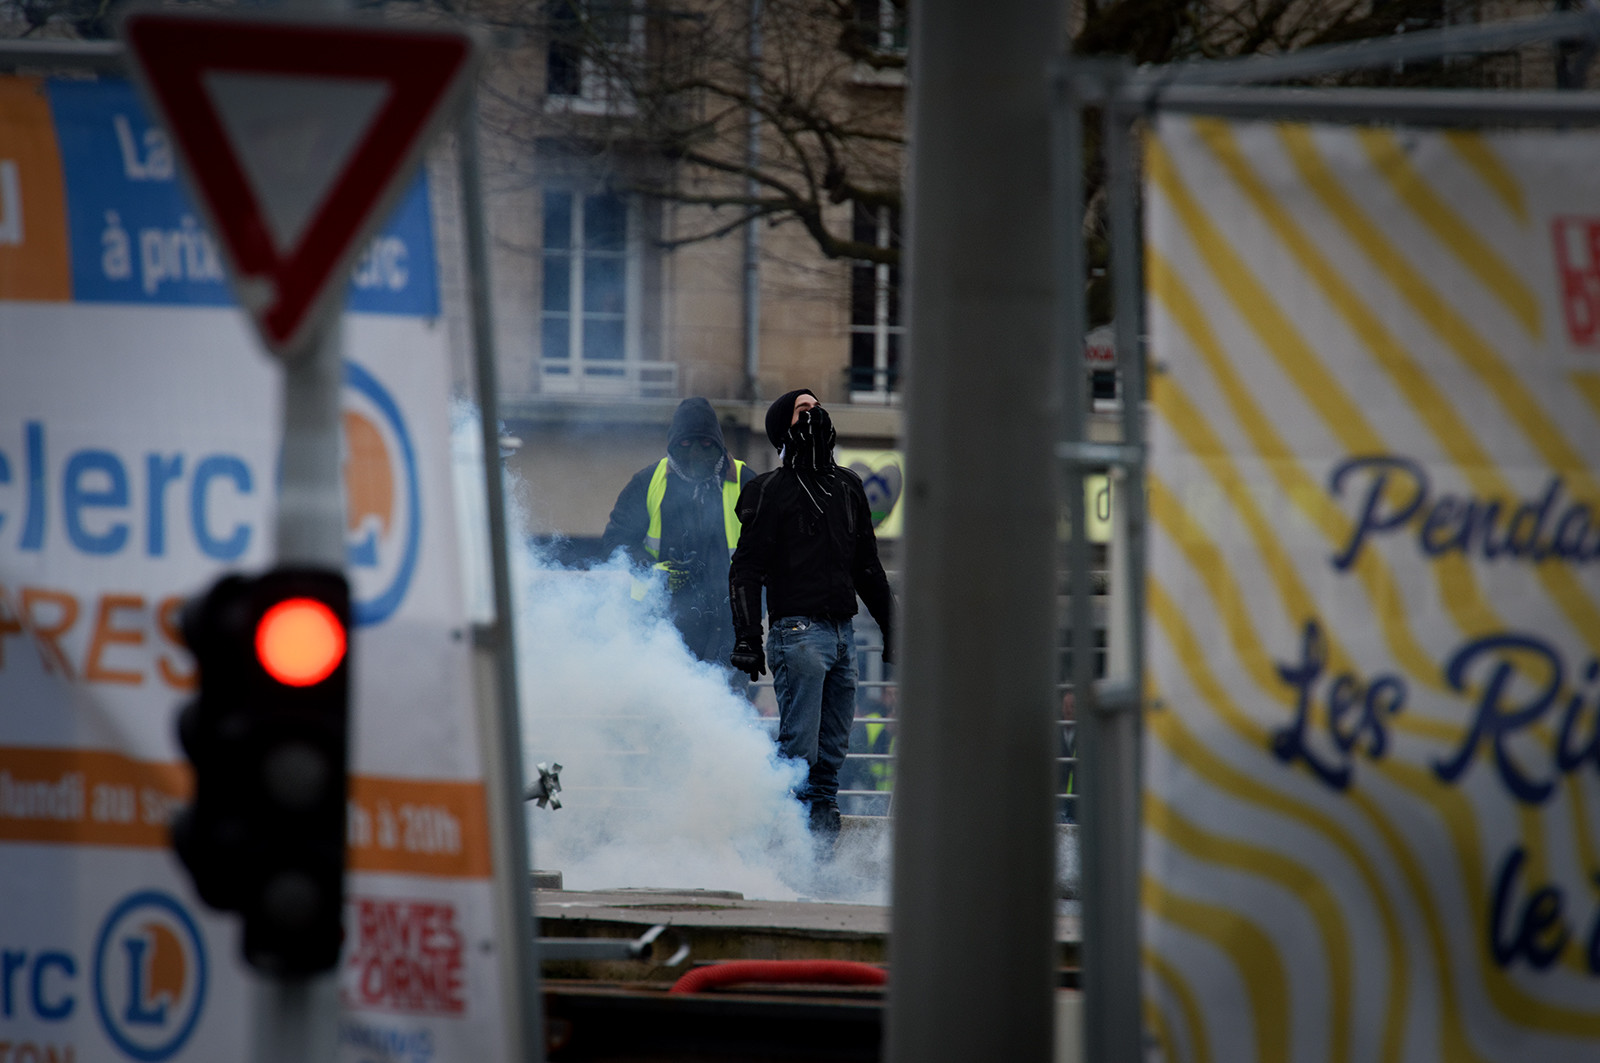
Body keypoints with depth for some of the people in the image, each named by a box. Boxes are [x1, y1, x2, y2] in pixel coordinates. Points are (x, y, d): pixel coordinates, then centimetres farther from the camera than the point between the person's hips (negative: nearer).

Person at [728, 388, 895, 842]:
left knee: (831, 754, 5)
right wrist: (747, 637, -14)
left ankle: (823, 842, 7)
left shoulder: (847, 486, 19)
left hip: (843, 633, 7)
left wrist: (891, 627, 23)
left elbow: (867, 566, 26)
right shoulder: (773, 490, -2)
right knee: (799, 749, -12)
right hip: (799, 630, -7)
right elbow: (746, 570, -5)